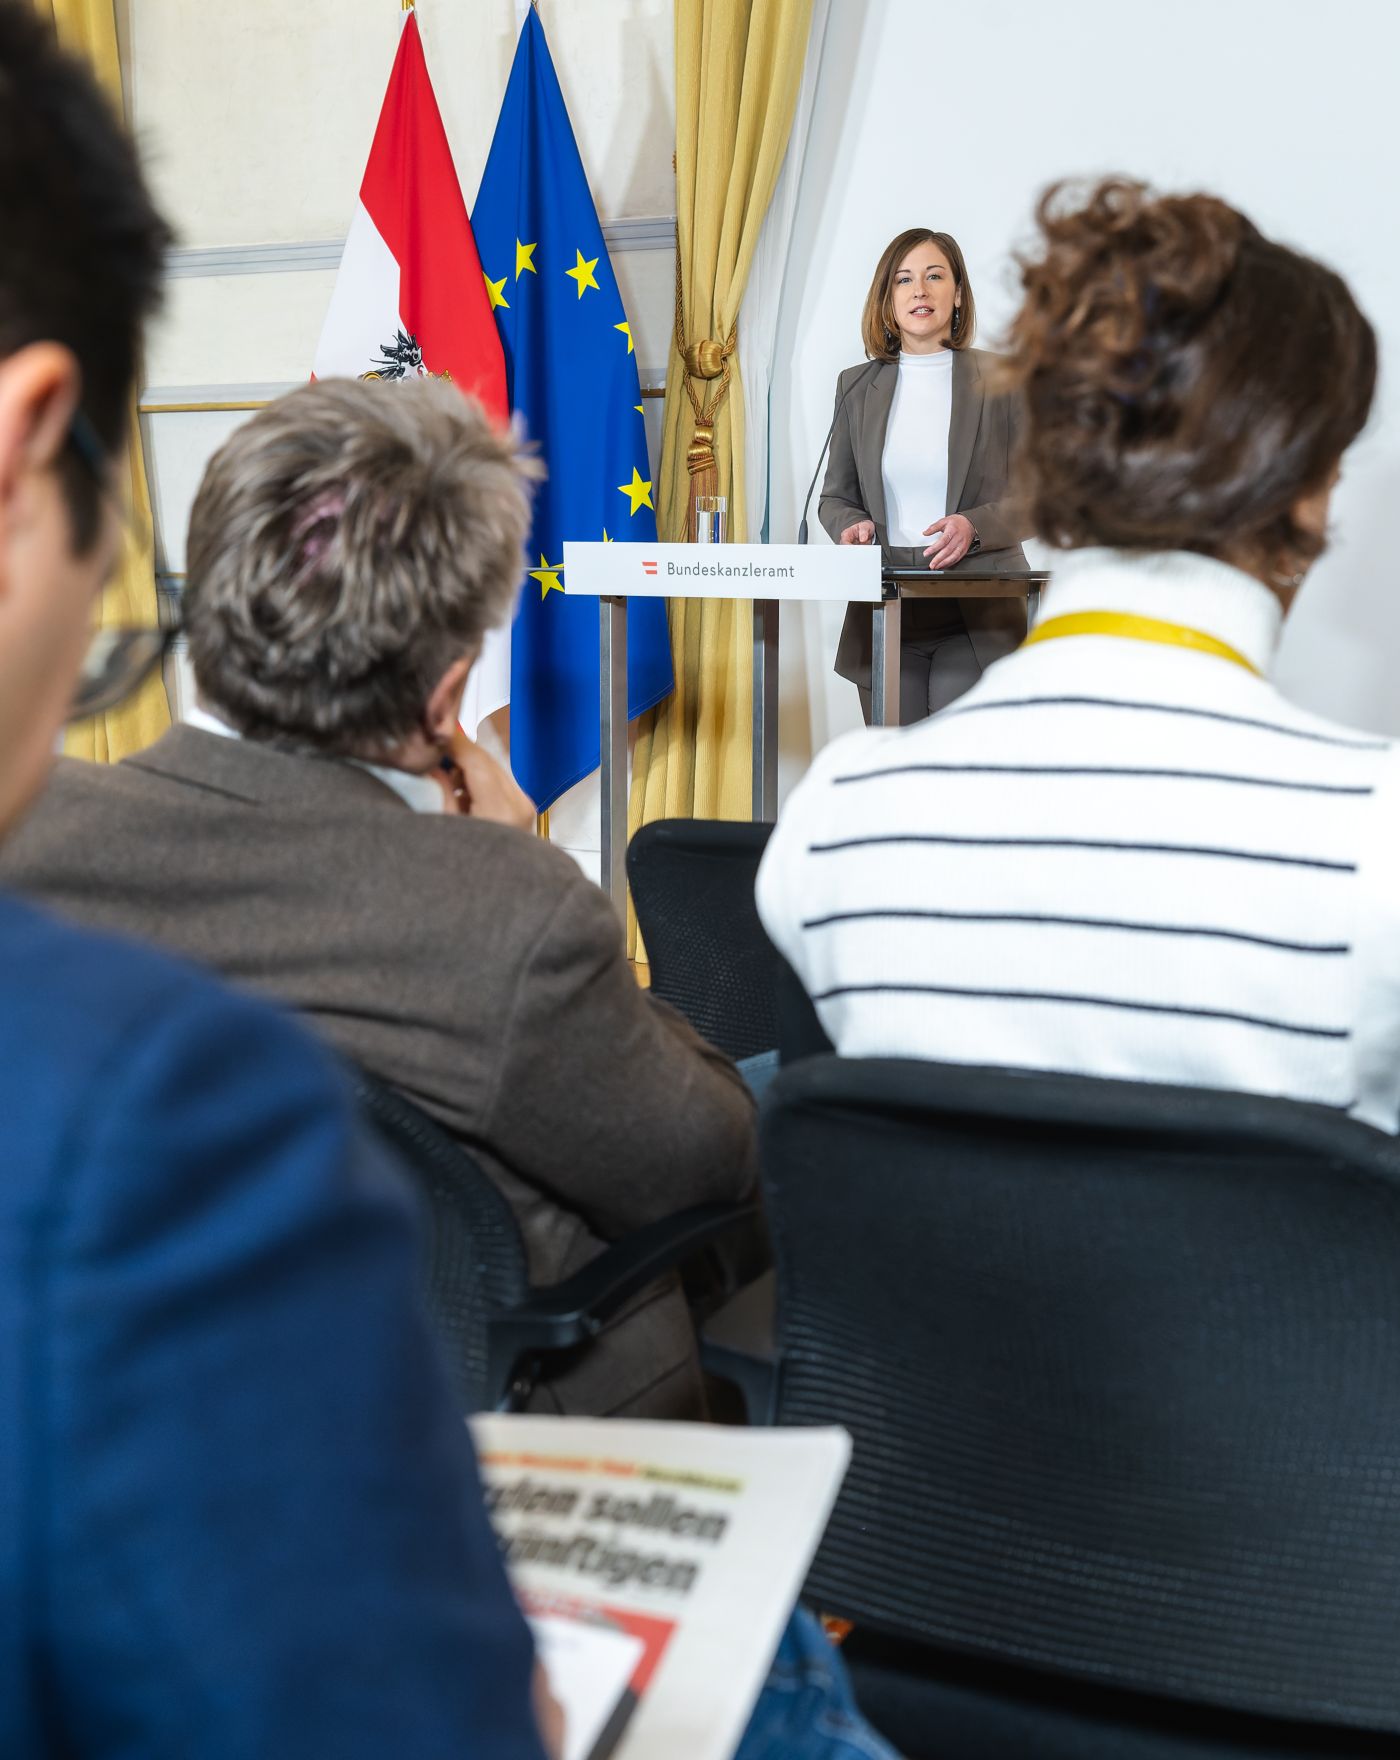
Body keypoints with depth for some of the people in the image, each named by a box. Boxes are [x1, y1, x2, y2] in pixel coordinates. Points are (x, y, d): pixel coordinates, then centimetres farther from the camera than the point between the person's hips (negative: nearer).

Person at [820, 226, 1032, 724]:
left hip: (978, 622, -3)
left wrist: (975, 526, -16)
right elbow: (835, 496, 16)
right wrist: (852, 525, -6)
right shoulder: (857, 385, 12)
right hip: (885, 621, 3)